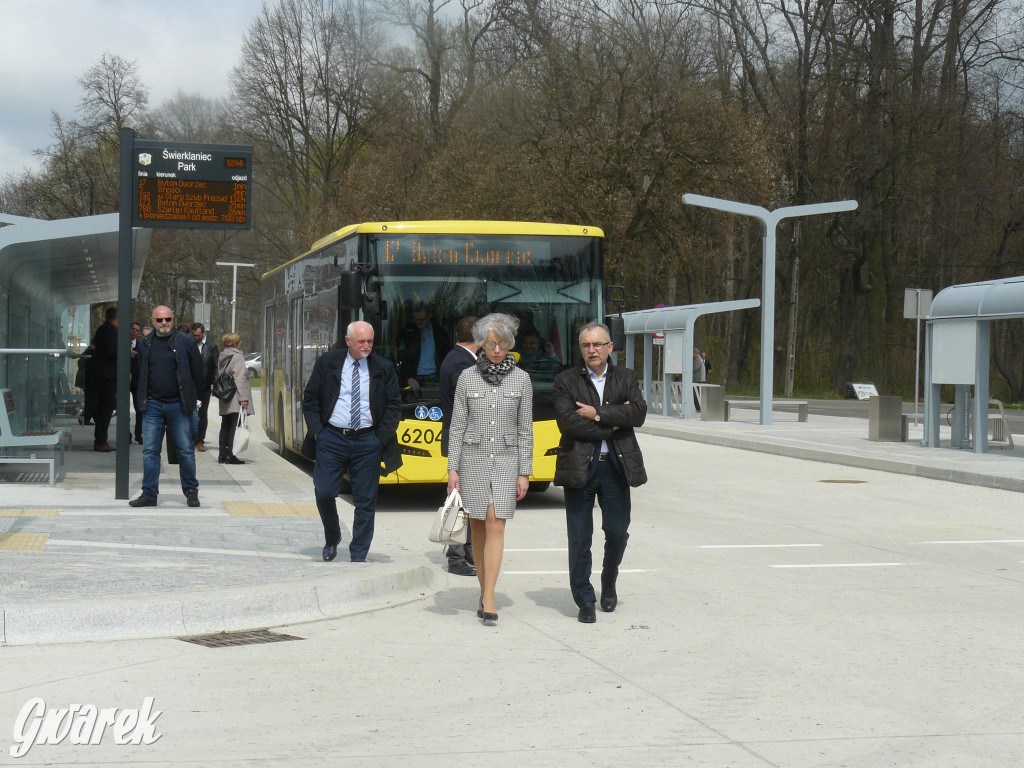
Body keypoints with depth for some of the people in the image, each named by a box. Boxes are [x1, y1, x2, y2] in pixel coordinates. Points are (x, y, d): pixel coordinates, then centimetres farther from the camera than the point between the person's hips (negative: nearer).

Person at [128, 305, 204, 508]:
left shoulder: (186, 341, 2)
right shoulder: (145, 344, 10)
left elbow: (197, 371, 6)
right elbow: (140, 373, 18)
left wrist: (190, 396, 4)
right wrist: (143, 399, 12)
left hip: (178, 405, -2)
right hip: (152, 404, 2)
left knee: (185, 450, 1)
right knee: (149, 451, 1)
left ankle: (191, 491, 14)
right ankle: (149, 494, 7)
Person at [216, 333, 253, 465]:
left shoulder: (222, 357, 13)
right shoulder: (237, 357, -10)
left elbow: (217, 376, 17)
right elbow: (239, 378, -15)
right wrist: (243, 398, -17)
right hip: (235, 398, -8)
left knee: (225, 426, 12)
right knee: (234, 426, -5)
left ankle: (222, 455, 14)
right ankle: (230, 455, -8)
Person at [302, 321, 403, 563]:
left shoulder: (384, 368, 6)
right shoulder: (327, 363, 6)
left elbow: (394, 406, 7)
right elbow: (310, 399, 8)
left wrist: (381, 438, -3)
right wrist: (317, 431, -2)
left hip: (367, 442, 0)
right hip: (331, 437, 0)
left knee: (365, 501, 2)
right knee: (324, 493, -5)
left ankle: (358, 555, 11)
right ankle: (332, 540, 21)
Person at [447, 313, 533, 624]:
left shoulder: (521, 379, 2)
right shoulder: (467, 377, 1)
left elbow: (525, 429, 3)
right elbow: (457, 425, 3)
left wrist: (524, 472, -1)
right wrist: (453, 468, -2)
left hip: (506, 459, -1)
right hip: (473, 458, 1)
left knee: (496, 526, -10)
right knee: (478, 527, 6)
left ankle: (488, 599, -12)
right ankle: (484, 591, 19)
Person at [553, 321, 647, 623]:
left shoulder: (626, 378, 9)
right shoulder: (566, 381, 3)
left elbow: (638, 413, -8)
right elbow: (567, 423, -12)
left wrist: (597, 414, -14)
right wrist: (612, 425, -11)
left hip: (617, 466, 2)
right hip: (579, 468, -1)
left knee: (618, 533, 5)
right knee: (579, 539, 2)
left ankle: (609, 585, 31)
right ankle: (584, 600, 13)